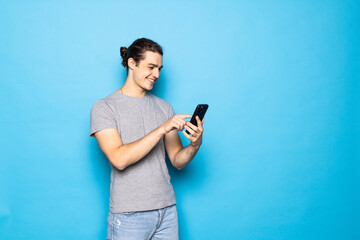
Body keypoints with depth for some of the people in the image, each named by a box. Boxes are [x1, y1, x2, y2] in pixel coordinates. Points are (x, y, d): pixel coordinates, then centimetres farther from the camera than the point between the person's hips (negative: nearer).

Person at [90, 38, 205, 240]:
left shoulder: (164, 107, 8)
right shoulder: (104, 107, -5)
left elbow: (177, 161, 7)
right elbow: (119, 159, -19)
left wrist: (195, 145, -13)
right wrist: (161, 130, -22)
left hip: (167, 210, 4)